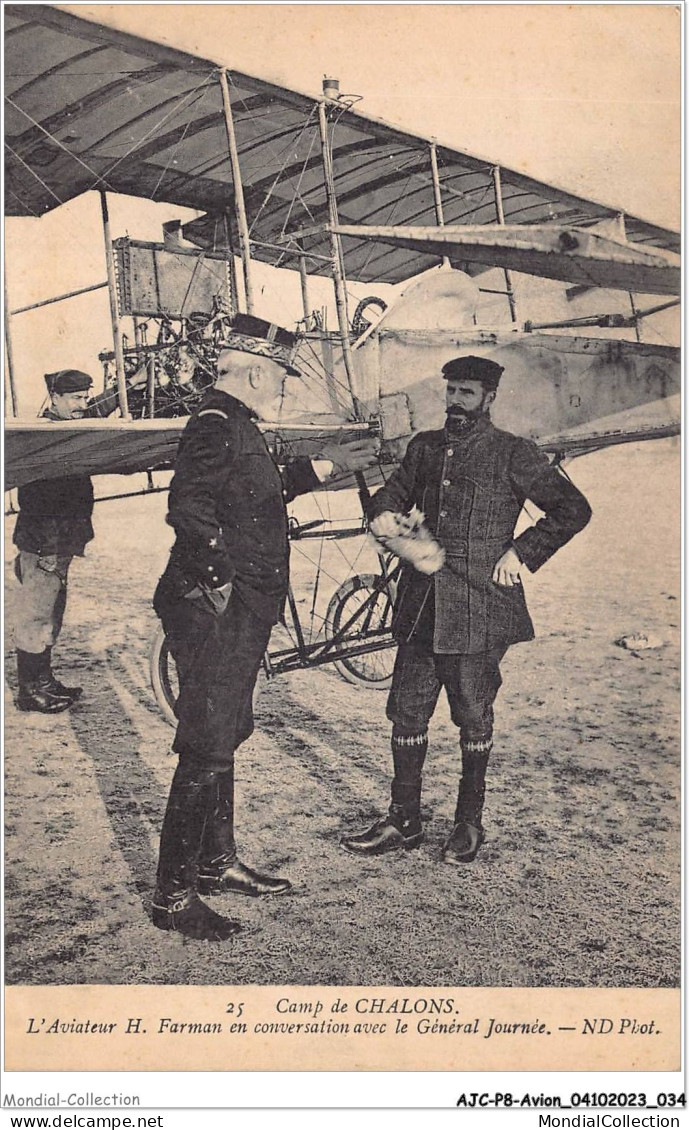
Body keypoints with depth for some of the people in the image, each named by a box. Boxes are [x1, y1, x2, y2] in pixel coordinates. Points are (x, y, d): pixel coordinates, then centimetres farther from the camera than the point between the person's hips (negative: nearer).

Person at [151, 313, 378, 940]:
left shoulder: (236, 427, 17)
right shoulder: (215, 425, -16)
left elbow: (265, 492, 31)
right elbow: (189, 506, -30)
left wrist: (327, 464, 33)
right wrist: (217, 578, -26)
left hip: (240, 617, 11)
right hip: (216, 618, -11)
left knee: (222, 742, 19)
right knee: (206, 754, -5)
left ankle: (216, 863, 34)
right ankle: (173, 895, 7)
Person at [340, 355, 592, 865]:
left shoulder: (513, 454, -2)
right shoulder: (425, 447, 13)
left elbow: (573, 509, -2)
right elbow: (396, 489, 24)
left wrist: (522, 553, -9)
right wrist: (384, 514, 0)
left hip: (479, 611, -5)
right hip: (421, 606, 5)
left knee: (474, 720, 7)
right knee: (406, 713, 7)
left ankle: (470, 823, 24)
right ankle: (404, 821, 21)